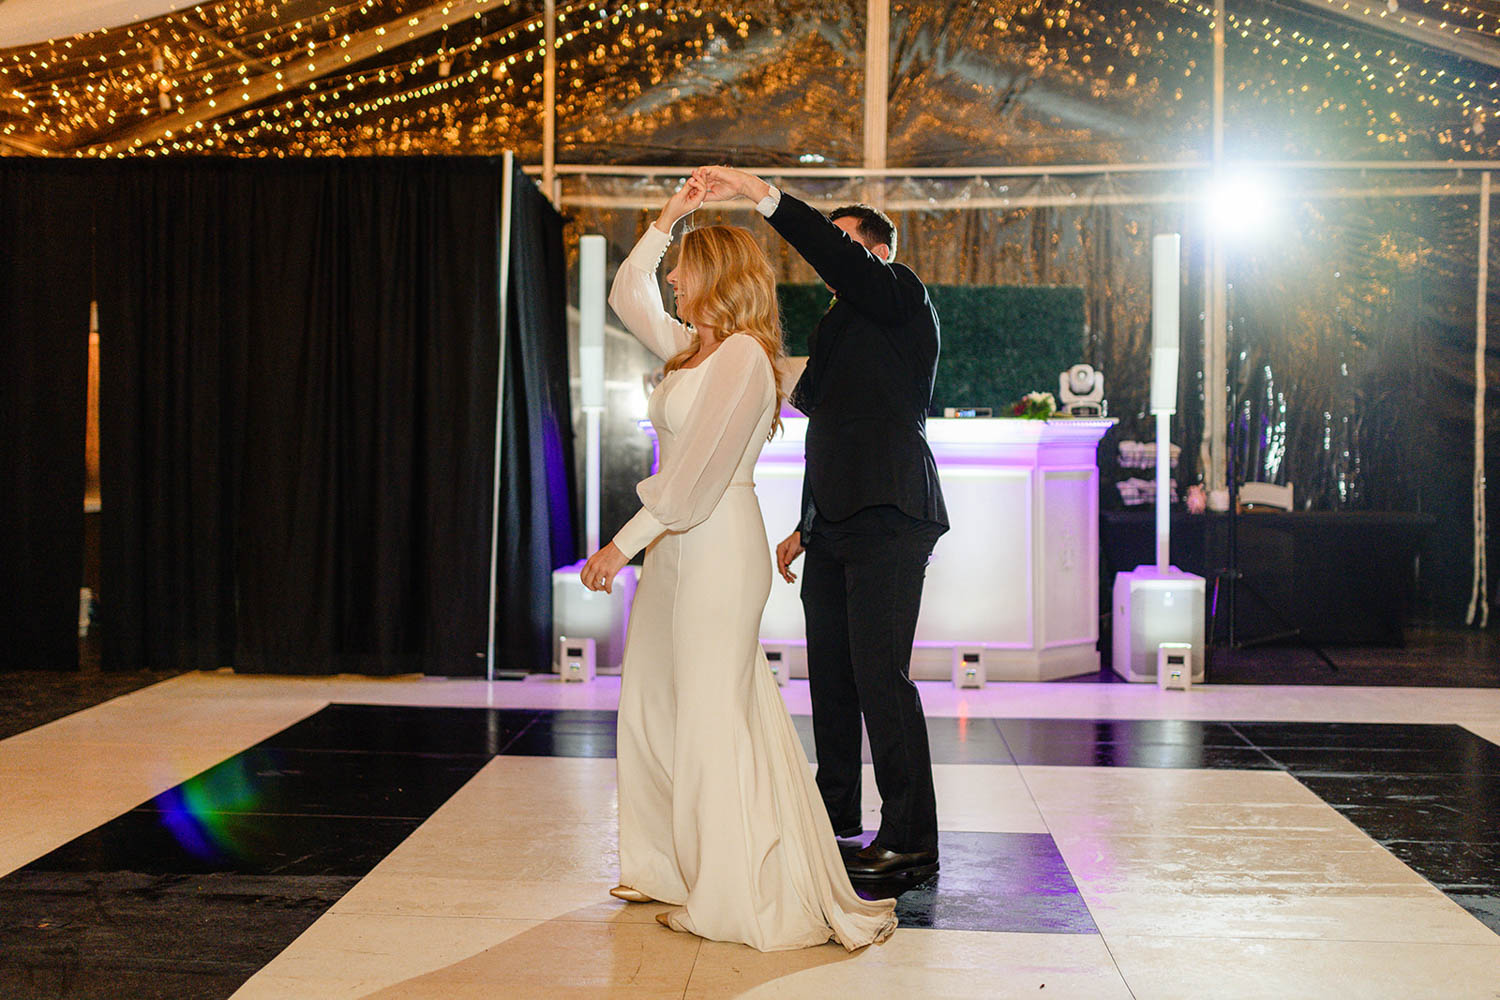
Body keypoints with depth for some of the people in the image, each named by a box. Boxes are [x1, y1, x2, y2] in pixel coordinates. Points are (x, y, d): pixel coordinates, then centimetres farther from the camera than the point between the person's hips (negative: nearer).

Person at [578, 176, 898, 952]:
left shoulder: (742, 356, -13)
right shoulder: (690, 348, 14)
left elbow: (698, 473, -20)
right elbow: (626, 298, 28)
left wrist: (624, 544, -19)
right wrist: (666, 221, 20)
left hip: (718, 547, -10)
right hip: (676, 547, 10)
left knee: (713, 720, -5)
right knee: (652, 707, 13)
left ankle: (737, 899, 5)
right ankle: (671, 867, 26)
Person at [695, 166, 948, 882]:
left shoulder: (900, 296, 1)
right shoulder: (840, 324, 25)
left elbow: (836, 257, -20)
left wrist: (762, 194, -22)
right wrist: (807, 526, 23)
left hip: (886, 519, -9)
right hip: (835, 524, 9)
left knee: (880, 674, -12)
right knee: (831, 672, 13)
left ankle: (910, 839, -7)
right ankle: (836, 812, 25)